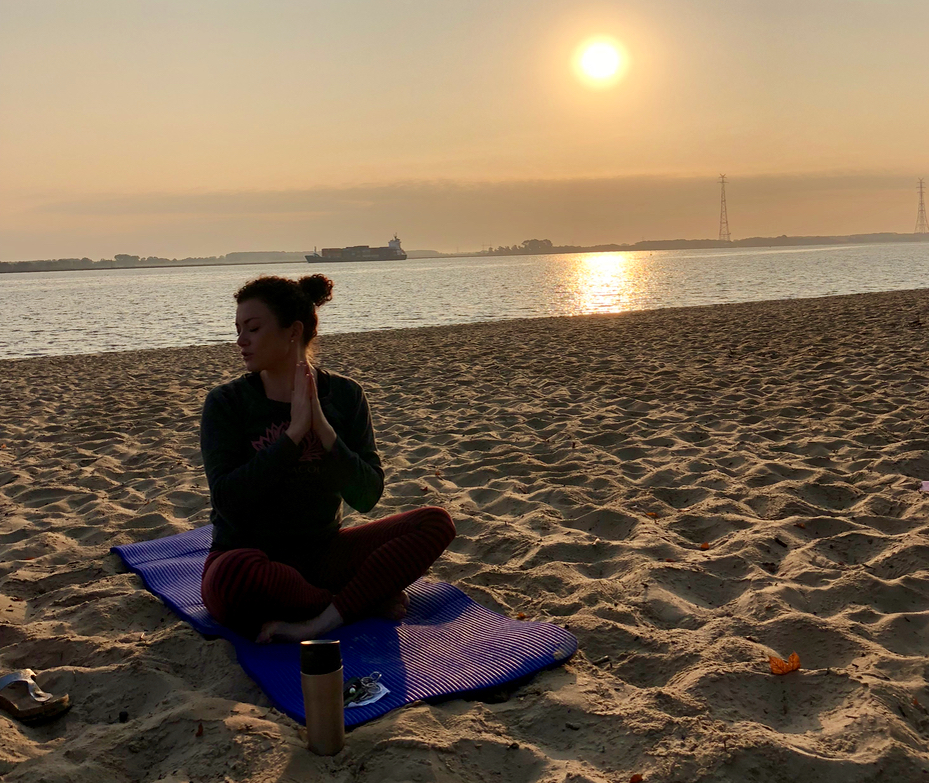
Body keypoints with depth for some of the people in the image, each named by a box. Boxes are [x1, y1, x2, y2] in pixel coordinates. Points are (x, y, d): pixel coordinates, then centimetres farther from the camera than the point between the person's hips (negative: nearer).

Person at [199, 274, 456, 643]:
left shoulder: (343, 395, 0)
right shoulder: (226, 403, -6)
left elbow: (366, 496, -7)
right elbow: (228, 501, -19)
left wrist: (322, 427, -20)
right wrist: (294, 431, -21)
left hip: (322, 553, 3)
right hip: (250, 554, -2)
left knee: (436, 522, -14)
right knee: (230, 577, -39)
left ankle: (320, 621, -25)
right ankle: (365, 603, -16)